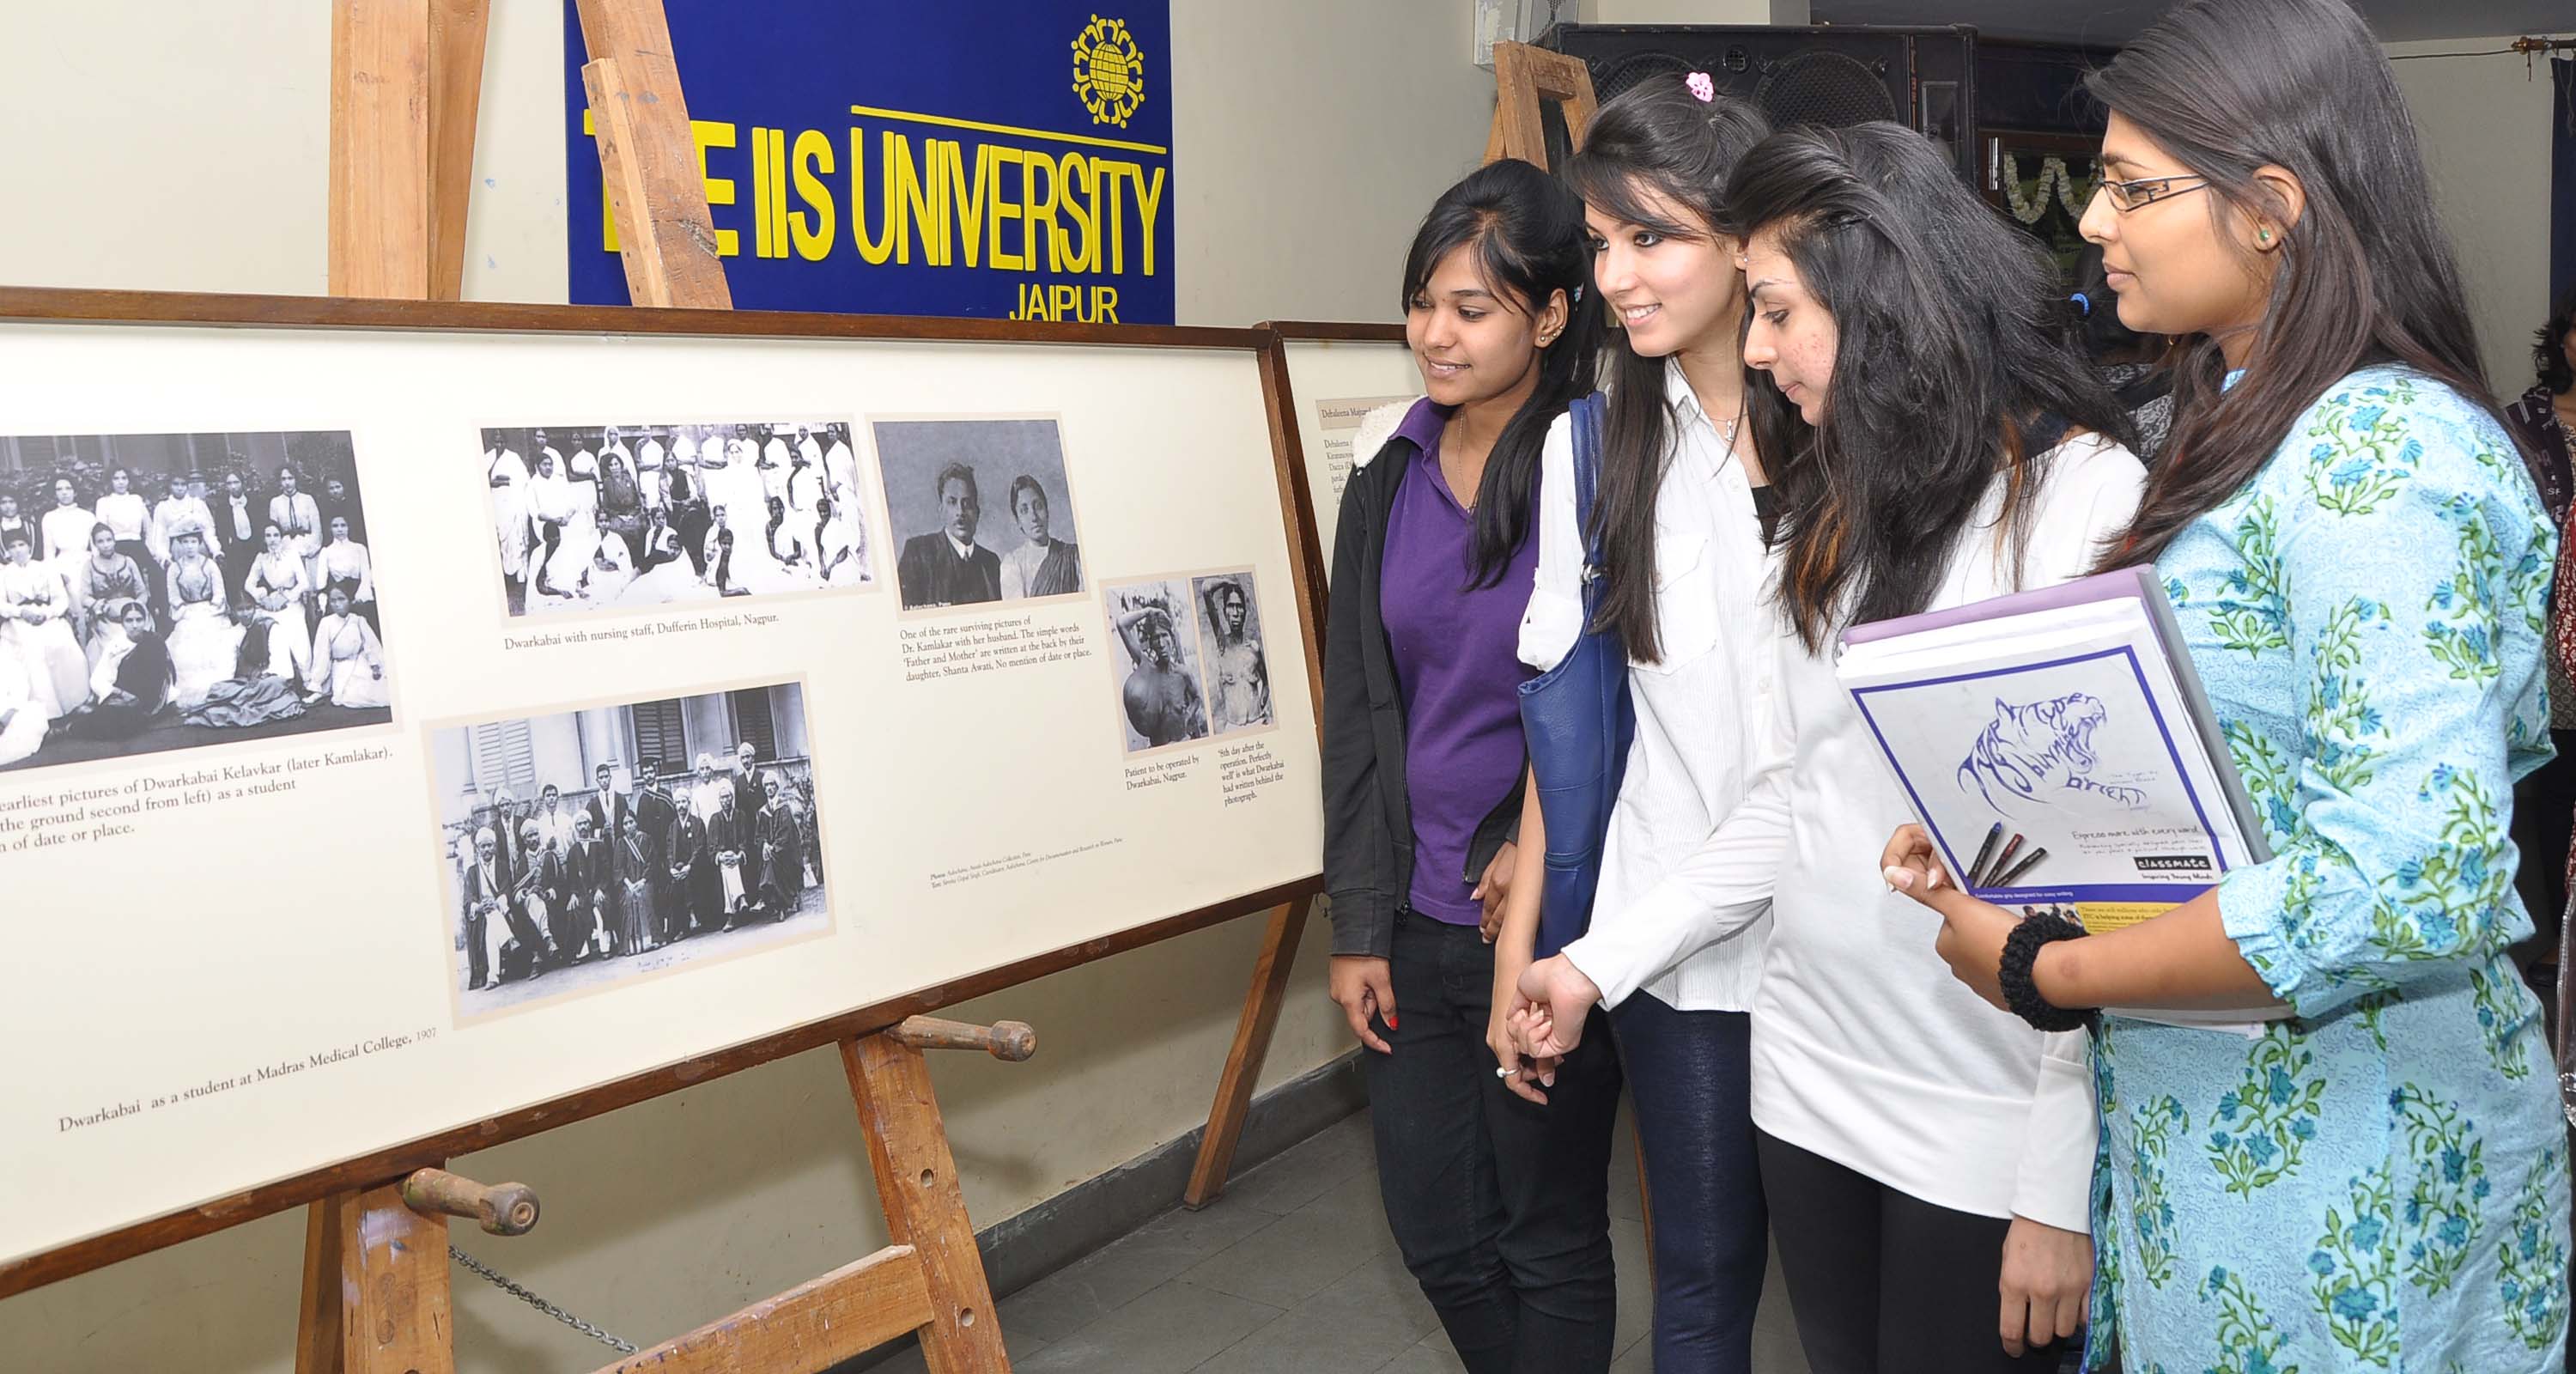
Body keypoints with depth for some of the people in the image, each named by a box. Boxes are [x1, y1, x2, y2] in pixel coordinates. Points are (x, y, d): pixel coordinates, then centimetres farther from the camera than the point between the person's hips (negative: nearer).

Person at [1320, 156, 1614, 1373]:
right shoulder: (1390, 475, 4)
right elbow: (1357, 711, 6)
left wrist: (1544, 847, -16)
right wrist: (1358, 922, 5)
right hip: (1420, 916, 5)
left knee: (1548, 1235, 11)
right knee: (1435, 1232, 15)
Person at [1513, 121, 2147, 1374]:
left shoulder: (2092, 497, -14)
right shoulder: (1833, 503, 9)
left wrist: (2063, 1188, -17)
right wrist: (1600, 964, 5)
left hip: (1984, 1122, -6)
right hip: (1808, 1079, 6)